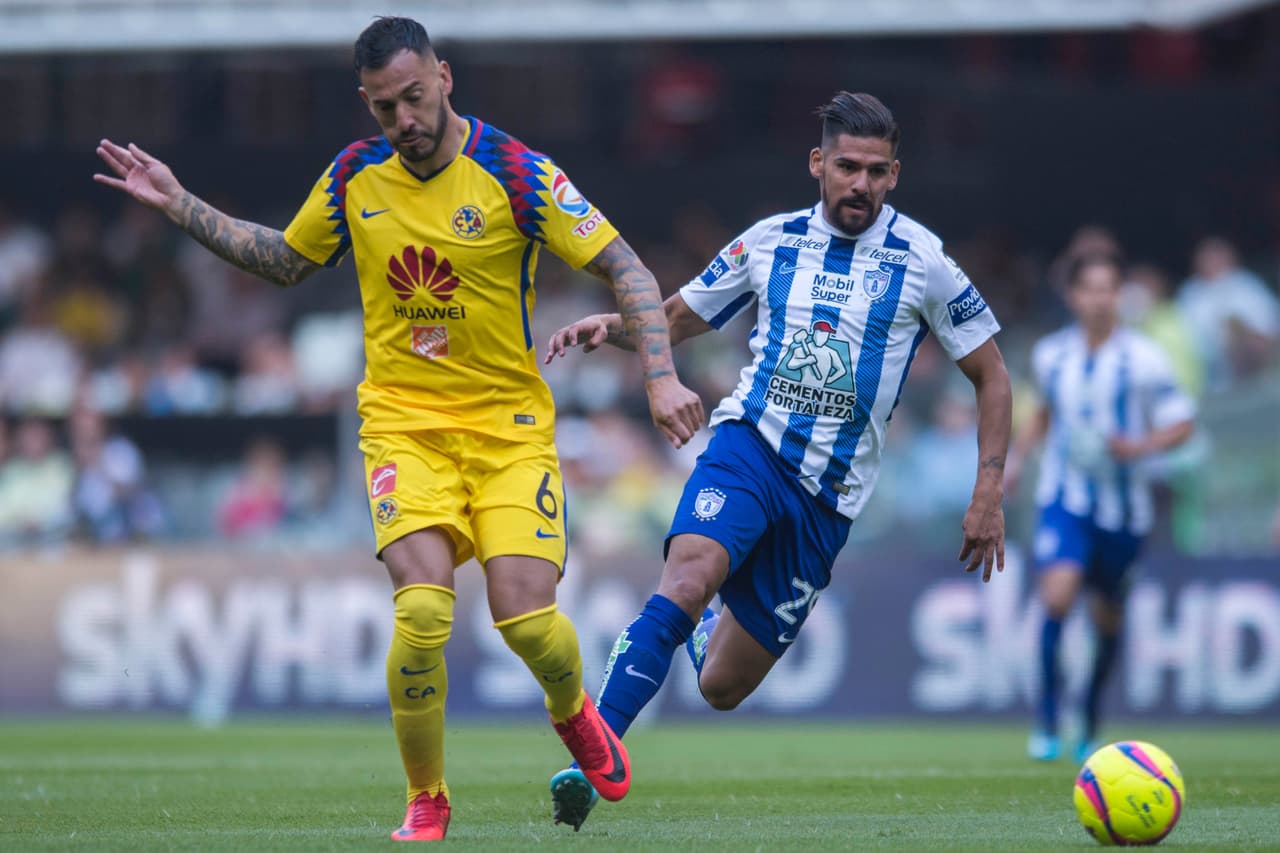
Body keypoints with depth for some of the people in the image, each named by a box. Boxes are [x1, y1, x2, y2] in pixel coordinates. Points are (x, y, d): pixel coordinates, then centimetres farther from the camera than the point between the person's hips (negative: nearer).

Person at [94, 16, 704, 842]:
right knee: (423, 607, -20)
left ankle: (572, 709, 25)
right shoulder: (354, 177, 1)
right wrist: (180, 205, 13)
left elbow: (627, 269, -7)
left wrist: (662, 377, -18)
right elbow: (286, 260, 20)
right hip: (403, 421, 1)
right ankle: (426, 798, 0)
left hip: (508, 421, -1)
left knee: (526, 617, -13)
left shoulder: (516, 175, -10)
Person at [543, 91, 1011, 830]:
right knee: (684, 585, -32)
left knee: (722, 687, 4)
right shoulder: (770, 242, 5)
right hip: (750, 444, 0)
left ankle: (706, 625, 41)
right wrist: (611, 326, -6)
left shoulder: (921, 262, -2)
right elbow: (676, 319, 16)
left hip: (830, 494, 0)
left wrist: (989, 496, -1)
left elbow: (992, 378, 6)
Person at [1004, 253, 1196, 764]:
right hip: (1065, 497, 0)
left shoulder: (1144, 359, -9)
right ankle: (1046, 720, -11)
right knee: (1058, 593, -22)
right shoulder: (1050, 355, 2)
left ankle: (1090, 723, 34)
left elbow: (1182, 423, -4)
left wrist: (1141, 447, -21)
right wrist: (1016, 456, 10)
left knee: (1107, 617, 11)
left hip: (1121, 505, 0)